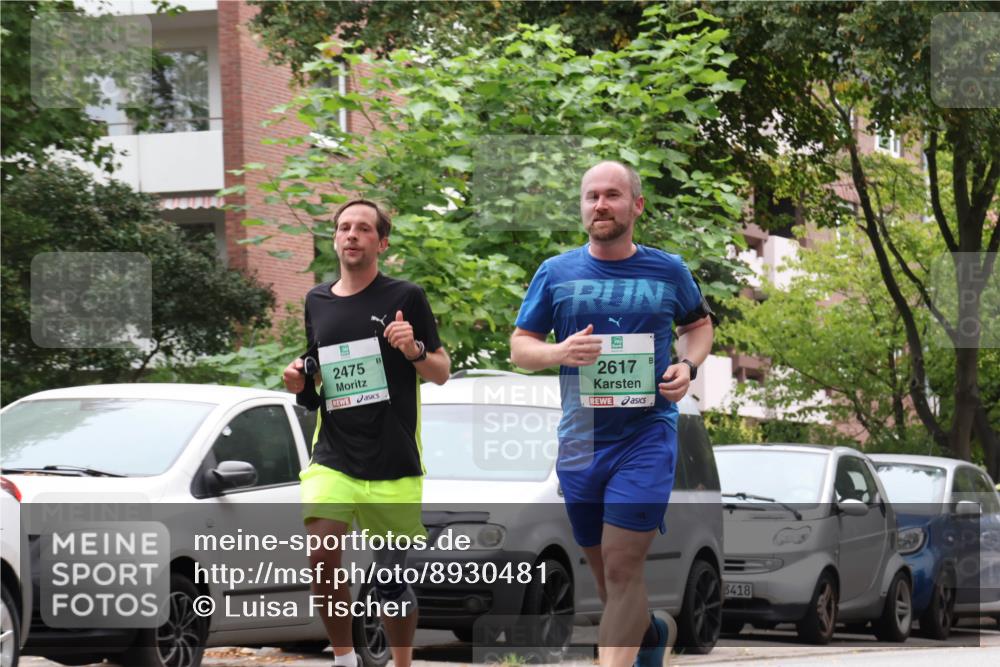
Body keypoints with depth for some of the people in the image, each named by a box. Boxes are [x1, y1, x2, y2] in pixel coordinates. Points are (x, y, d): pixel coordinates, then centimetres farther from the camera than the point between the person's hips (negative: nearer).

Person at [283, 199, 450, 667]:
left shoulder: (405, 298, 0)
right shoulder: (317, 302, 12)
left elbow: (442, 373, 3)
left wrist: (414, 350, -17)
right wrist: (300, 382, 3)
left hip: (394, 463, -2)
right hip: (333, 457, 2)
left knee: (392, 575, 3)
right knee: (322, 558, -18)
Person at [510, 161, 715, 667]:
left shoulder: (668, 271, 2)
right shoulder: (555, 273, 2)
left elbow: (699, 324, 19)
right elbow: (519, 346, 6)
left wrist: (689, 365, -2)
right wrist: (558, 352, -16)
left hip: (647, 435, -3)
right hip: (580, 443, 3)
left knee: (622, 569, -13)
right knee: (603, 571, 14)